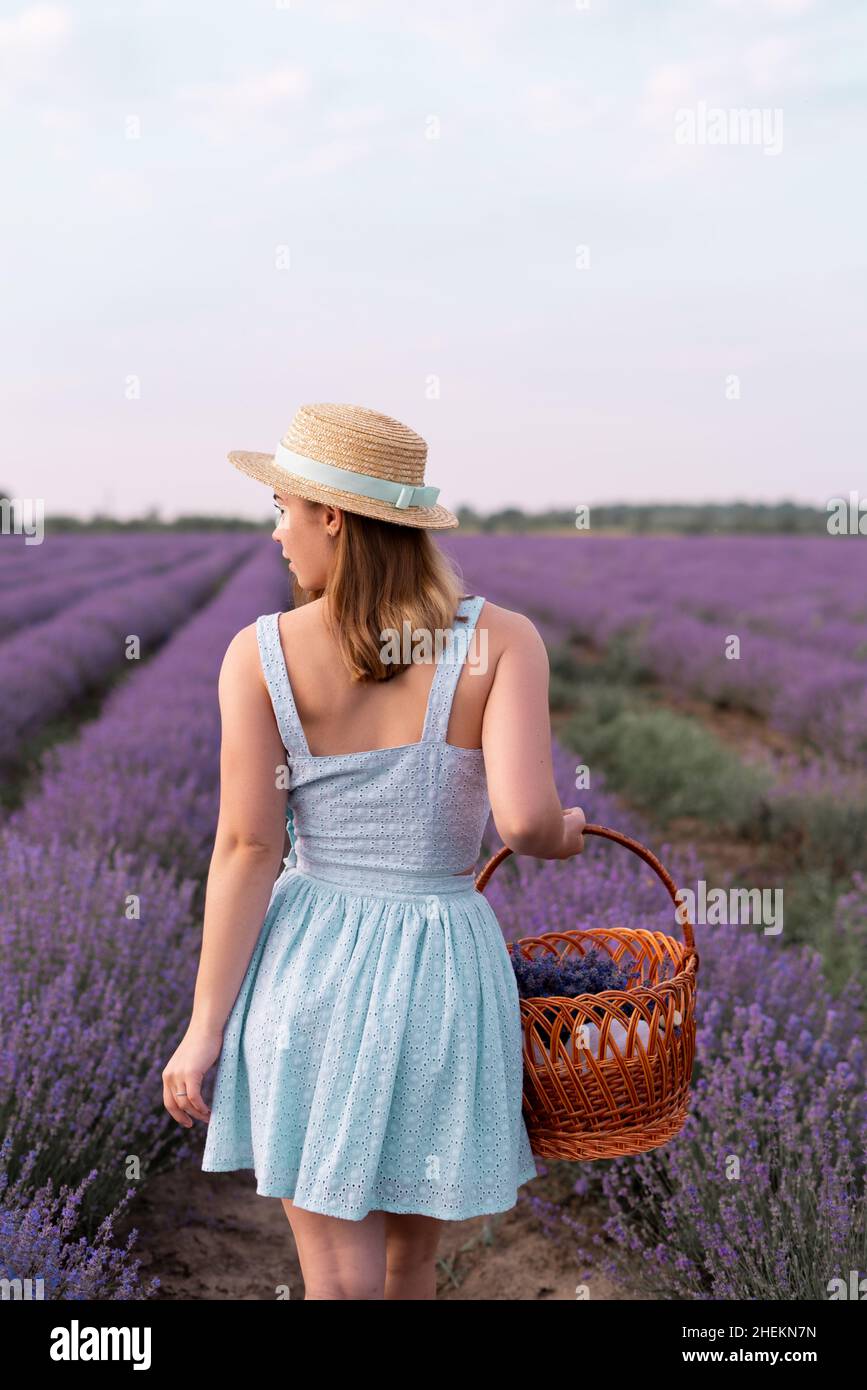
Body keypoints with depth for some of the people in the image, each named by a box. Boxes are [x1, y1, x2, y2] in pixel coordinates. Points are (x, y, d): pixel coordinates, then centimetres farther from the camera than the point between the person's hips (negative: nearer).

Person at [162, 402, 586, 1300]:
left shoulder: (261, 654, -7)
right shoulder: (502, 640, -8)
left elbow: (247, 849, -8)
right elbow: (523, 819, -20)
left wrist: (205, 1028, -1)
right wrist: (563, 837, 5)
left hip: (306, 967, 0)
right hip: (441, 968, 1)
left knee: (340, 1275, 10)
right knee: (410, 1260, 22)